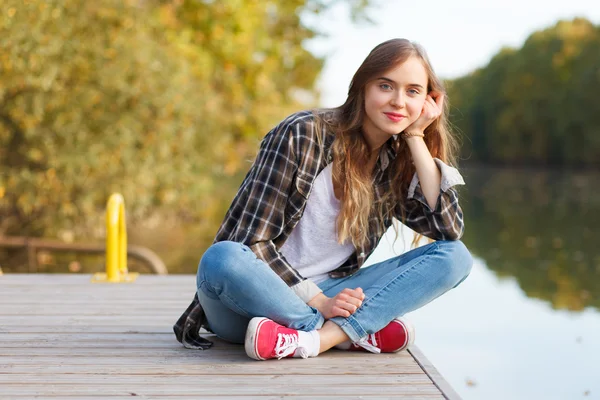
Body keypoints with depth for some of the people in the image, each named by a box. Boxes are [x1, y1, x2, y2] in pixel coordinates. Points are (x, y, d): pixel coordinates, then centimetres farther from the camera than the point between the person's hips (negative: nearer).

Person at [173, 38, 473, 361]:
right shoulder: (303, 134, -11)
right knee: (222, 259, -39)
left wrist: (416, 137, -8)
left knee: (455, 257, -12)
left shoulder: (398, 161, 6)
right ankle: (362, 332, -22)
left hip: (325, 295, 5)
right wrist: (318, 301, -22)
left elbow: (449, 228, -8)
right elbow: (252, 240, -14)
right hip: (255, 299, -4)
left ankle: (315, 339, -31)